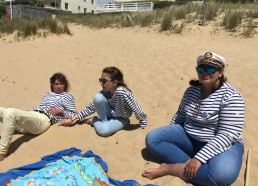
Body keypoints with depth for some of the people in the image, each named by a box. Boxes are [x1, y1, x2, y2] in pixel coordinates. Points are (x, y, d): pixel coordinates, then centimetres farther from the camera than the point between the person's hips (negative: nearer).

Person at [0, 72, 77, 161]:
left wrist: (60, 111, -5)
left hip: (43, 119, -7)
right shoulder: (47, 94, 33)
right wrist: (31, 109, 10)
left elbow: (73, 115, 9)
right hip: (31, 115, 7)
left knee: (10, 112, -32)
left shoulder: (67, 96, 15)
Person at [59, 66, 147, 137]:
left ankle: (94, 121, -1)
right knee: (98, 97, -28)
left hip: (121, 118, -4)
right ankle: (104, 121, -6)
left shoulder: (122, 92, -36)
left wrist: (143, 123, -20)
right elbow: (91, 107, -10)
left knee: (103, 130, -35)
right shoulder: (105, 91, -16)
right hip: (110, 112, 4)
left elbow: (136, 108, -30)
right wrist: (72, 119, -12)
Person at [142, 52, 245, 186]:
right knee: (151, 138, -10)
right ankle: (188, 165, -19)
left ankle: (170, 168, -21)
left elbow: (227, 135, -24)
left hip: (219, 144, -5)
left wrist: (199, 158, -30)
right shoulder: (192, 90, 1)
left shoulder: (230, 96, -17)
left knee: (222, 174, -37)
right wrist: (169, 136, 11)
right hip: (188, 137, 5)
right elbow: (180, 115, 13)